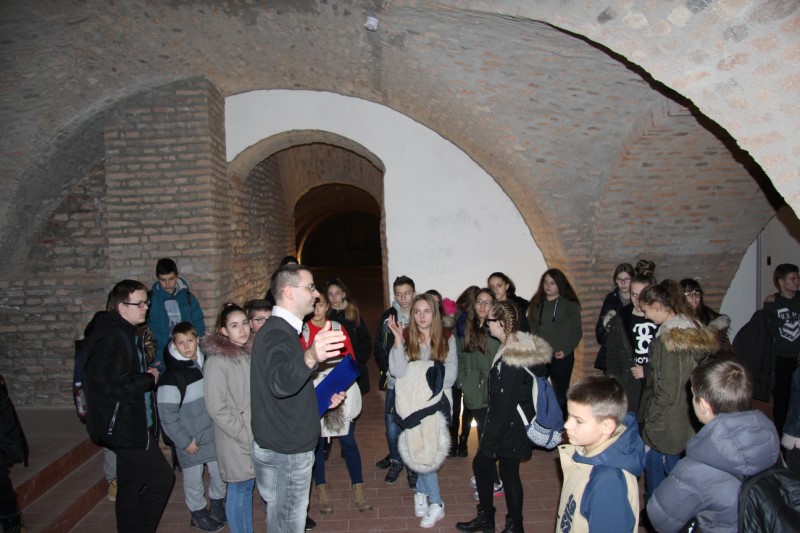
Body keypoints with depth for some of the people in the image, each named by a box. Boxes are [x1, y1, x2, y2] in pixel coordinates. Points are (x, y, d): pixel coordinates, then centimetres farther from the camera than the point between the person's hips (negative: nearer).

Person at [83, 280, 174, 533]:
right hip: (123, 426, -10)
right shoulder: (110, 336, -20)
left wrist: (148, 374, 5)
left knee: (131, 488, 18)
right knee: (161, 478, -7)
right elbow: (105, 383, -29)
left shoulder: (125, 332, 12)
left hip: (132, 424, 10)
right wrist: (148, 379, -18)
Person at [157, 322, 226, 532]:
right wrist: (184, 441, -12)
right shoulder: (172, 376, -16)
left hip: (213, 434, 4)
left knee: (219, 472, 14)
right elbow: (167, 415, -14)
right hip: (189, 440, -4)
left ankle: (217, 503, 38)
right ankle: (198, 513, 31)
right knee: (193, 479, 9)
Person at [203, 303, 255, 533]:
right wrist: (246, 436, -15)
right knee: (240, 490, 7)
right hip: (236, 441, -6)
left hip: (257, 434, 6)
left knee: (247, 487, 17)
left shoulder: (249, 353, 5)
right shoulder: (216, 361, -16)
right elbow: (217, 409, -17)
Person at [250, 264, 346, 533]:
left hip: (282, 447, 10)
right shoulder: (276, 334, -23)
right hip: (286, 452, -10)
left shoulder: (281, 330, 10)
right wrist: (311, 357, -64)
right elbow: (280, 382, -45)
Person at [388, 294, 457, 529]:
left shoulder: (447, 338, -1)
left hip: (436, 402, 0)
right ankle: (435, 503, 18)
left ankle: (421, 491, 22)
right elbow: (397, 371, -15)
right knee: (419, 450, -1)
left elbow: (450, 376, -3)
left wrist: (421, 378, -11)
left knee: (428, 449, -3)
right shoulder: (406, 338, -2)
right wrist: (398, 338, -21)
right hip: (412, 403, 0)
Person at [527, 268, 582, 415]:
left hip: (561, 356, -3)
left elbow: (576, 331, -2)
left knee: (560, 393, 3)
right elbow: (531, 327, 13)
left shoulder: (570, 304, 1)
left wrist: (566, 350, -12)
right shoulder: (537, 303, 12)